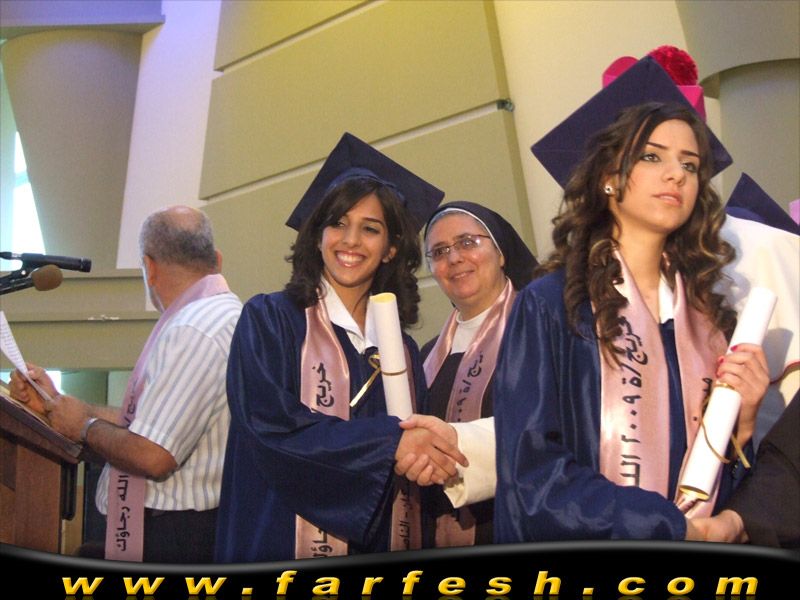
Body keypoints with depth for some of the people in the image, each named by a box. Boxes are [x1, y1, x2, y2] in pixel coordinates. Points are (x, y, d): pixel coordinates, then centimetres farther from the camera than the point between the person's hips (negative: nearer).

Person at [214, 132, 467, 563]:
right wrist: (389, 440, -21)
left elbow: (417, 449, 14)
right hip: (285, 551, -4)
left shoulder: (402, 349, 11)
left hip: (382, 551, 4)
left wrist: (425, 462, -8)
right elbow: (269, 423, -16)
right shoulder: (269, 320, -2)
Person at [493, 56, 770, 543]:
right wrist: (679, 528, -13)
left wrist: (743, 421, -6)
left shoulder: (707, 316, 6)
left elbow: (729, 483, 12)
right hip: (589, 543, -2)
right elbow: (533, 472, -9)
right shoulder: (549, 306, -4)